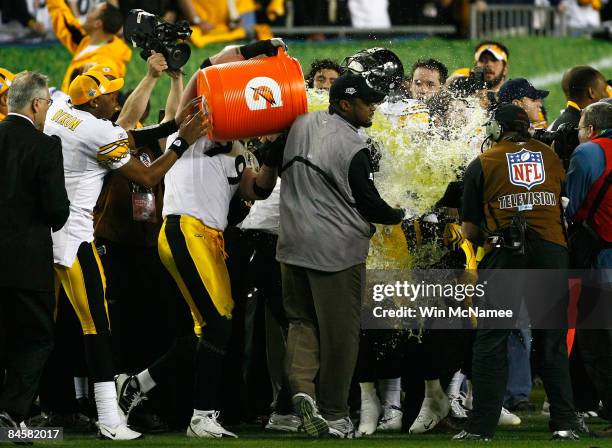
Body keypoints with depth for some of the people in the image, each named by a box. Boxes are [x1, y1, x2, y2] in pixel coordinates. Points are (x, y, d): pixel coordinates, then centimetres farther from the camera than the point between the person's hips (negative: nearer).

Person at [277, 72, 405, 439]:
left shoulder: (302, 124, 6)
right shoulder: (352, 146, -16)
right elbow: (368, 203, -10)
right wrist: (398, 215, 9)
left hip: (293, 246, 6)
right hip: (337, 250, -6)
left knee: (302, 320, 15)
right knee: (339, 333, 3)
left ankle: (301, 387, -9)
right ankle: (334, 414, 9)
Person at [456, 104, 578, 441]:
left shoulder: (483, 164, 8)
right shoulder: (551, 156, 16)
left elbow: (469, 229, 8)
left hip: (505, 253, -2)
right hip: (552, 251, 2)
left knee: (491, 342, 2)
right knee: (552, 340, 9)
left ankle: (481, 428, -2)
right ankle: (564, 424, 6)